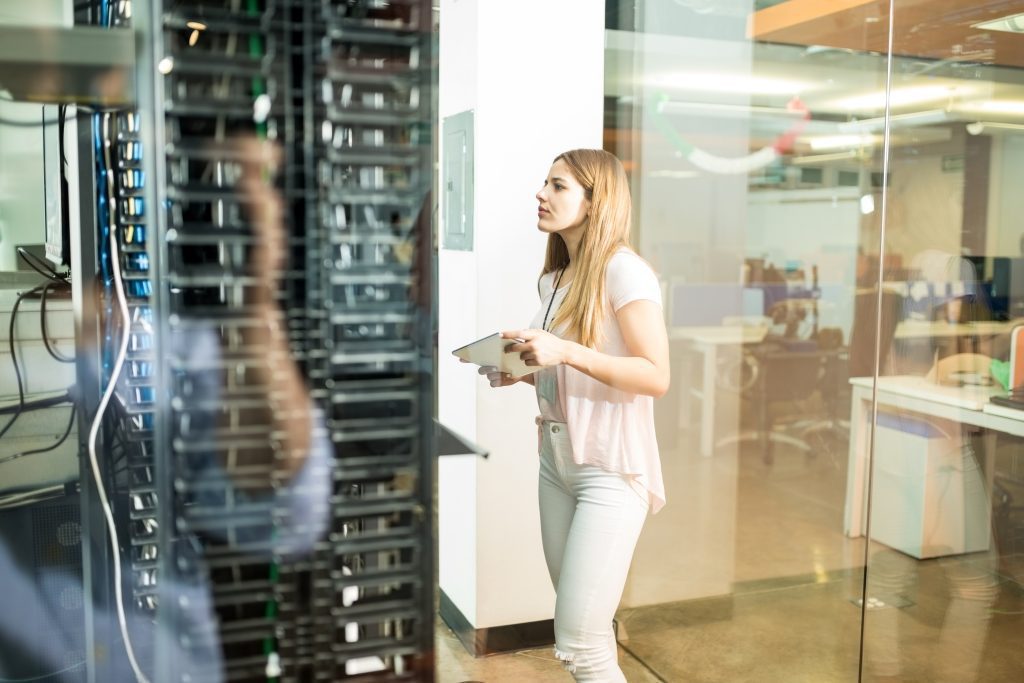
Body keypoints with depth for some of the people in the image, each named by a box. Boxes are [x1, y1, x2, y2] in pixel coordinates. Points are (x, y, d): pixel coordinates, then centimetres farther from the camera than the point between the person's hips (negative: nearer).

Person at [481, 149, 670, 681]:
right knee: (585, 632, 13)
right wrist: (521, 375, 5)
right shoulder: (553, 280, 12)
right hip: (556, 462, 8)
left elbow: (656, 377, -17)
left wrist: (564, 352, -24)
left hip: (611, 469, -8)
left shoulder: (623, 270, -12)